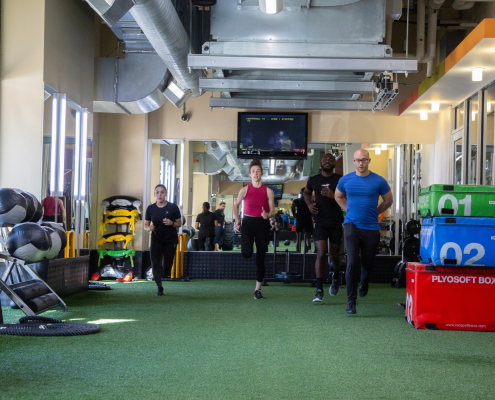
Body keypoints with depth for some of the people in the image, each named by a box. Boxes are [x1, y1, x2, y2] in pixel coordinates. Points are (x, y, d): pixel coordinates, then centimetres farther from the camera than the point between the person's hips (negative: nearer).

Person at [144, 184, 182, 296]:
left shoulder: (173, 207, -5)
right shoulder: (151, 208, 0)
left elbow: (179, 223, 0)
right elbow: (146, 225, 6)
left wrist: (172, 223, -21)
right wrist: (149, 228, -18)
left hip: (170, 240, -1)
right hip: (156, 240, 1)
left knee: (167, 266, 0)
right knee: (155, 264, -9)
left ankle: (162, 270, 38)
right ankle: (159, 288, 4)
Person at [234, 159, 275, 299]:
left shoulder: (268, 191, 1)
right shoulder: (245, 190, 2)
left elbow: (272, 211, 2)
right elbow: (236, 205, 16)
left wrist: (267, 215, -21)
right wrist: (237, 221, 7)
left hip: (262, 224, 1)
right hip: (248, 223, -1)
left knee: (260, 259, 2)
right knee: (246, 253, -24)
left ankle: (258, 289, 11)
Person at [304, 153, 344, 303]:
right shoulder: (313, 180, 5)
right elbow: (307, 192, 25)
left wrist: (333, 195, -22)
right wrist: (309, 204, 4)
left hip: (336, 223, 0)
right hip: (320, 223, 0)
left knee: (335, 255, 11)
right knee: (321, 254, -12)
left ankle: (336, 276, 45)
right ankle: (319, 290, -9)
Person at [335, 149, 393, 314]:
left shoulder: (379, 181, -4)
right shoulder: (346, 180, 1)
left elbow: (388, 200, 12)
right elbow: (338, 197, 21)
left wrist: (374, 213, 9)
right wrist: (348, 210, 10)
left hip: (371, 227, 1)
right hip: (352, 225, 0)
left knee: (368, 263, 14)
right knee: (352, 263, -13)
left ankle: (364, 284, 49)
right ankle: (351, 302, -8)